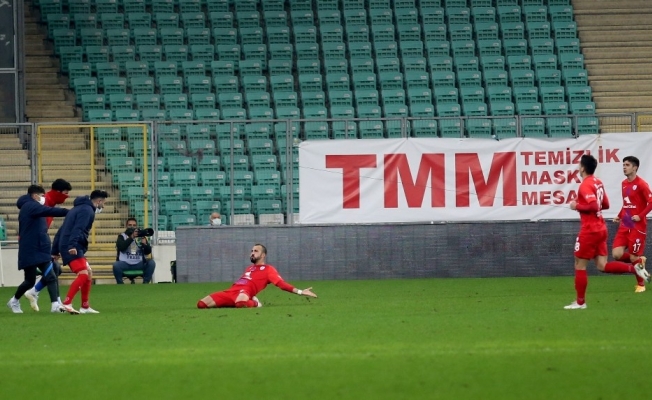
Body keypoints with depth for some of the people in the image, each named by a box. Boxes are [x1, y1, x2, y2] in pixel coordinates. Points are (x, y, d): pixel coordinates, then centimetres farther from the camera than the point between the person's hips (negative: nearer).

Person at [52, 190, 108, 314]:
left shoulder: (78, 208, 25)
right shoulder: (87, 210, -5)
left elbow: (62, 230, 25)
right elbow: (78, 229, -22)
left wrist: (55, 250, 24)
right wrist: (72, 245, -33)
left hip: (66, 246, 10)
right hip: (73, 248, -10)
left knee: (88, 273, 18)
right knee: (83, 274, -18)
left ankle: (85, 307, 22)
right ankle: (66, 304, -26)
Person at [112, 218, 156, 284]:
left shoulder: (141, 236, 9)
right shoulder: (122, 236, 4)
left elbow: (148, 252, 2)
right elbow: (121, 247, -16)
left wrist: (145, 244, -19)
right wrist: (131, 238, -24)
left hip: (139, 264, 2)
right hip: (125, 264, -2)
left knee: (151, 263, -23)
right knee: (116, 265, -32)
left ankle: (145, 283, -10)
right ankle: (120, 285, -11)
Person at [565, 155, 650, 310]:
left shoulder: (585, 185, -17)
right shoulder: (598, 183, 12)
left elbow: (593, 206, -28)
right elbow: (605, 205, 20)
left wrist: (577, 206, -14)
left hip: (589, 231, -9)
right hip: (600, 229, 9)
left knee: (579, 266, 3)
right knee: (603, 266, 8)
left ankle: (580, 302, 8)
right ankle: (634, 268, -6)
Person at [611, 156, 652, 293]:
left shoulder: (641, 184, -13)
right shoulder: (624, 183, 11)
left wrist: (640, 216, -23)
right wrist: (619, 216, 11)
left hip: (637, 227, -7)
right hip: (624, 226, 7)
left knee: (634, 257, -2)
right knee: (617, 254, -6)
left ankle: (641, 284, 18)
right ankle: (639, 261, 21)